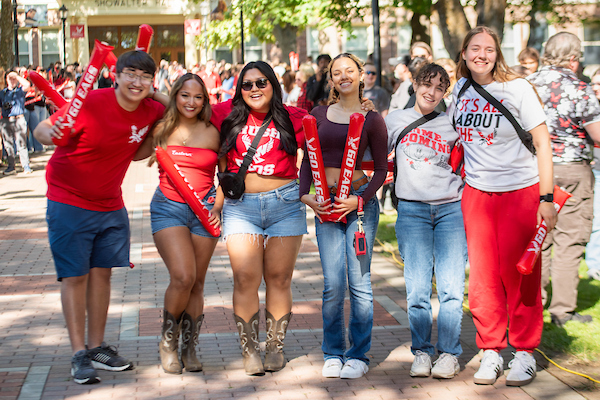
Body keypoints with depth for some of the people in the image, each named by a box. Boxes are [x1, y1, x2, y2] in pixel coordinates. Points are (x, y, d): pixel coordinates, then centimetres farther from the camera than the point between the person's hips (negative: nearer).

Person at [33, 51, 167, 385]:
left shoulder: (151, 111, -5)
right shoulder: (92, 104, -21)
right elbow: (42, 129, -16)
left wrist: (155, 95, -5)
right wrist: (52, 134, -40)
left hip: (111, 205, 5)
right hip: (70, 203, -5)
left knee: (102, 271, 9)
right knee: (75, 275, -2)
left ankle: (97, 347, 19)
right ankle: (79, 354, 3)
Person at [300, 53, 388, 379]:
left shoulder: (372, 119, 2)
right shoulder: (319, 114, 11)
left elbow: (381, 169, 2)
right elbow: (308, 160, 13)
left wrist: (360, 200, -11)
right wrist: (305, 195, -3)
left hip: (360, 202, -2)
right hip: (325, 204, 2)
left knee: (358, 280, -1)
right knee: (333, 283, -1)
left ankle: (358, 355, 10)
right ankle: (332, 354, 12)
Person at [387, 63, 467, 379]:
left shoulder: (452, 126, 9)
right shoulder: (396, 121, 10)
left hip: (452, 208, 0)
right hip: (412, 209, 0)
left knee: (451, 287, -4)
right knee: (417, 288, -4)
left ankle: (449, 353, 6)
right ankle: (421, 352, 10)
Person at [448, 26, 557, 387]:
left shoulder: (517, 88, -7)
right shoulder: (460, 90, 5)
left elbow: (543, 142, -8)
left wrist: (546, 197, -13)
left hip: (521, 191, -3)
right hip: (476, 193, 4)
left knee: (520, 275, 1)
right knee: (483, 275, 3)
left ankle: (525, 353, 13)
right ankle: (491, 351, 15)